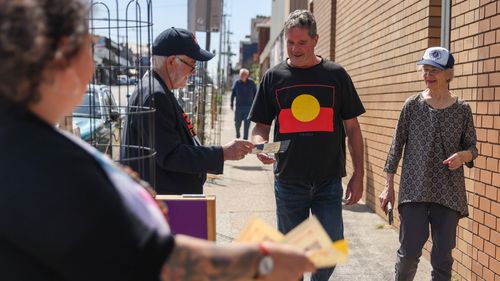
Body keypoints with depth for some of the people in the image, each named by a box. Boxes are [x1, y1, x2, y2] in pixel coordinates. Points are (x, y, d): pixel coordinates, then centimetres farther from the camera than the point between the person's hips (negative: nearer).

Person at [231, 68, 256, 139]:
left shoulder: (251, 83, -1)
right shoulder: (237, 82, -2)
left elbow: (255, 94, 6)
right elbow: (233, 94, 5)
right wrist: (232, 104, 4)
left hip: (248, 107, 0)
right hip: (239, 107, 0)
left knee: (247, 124, -1)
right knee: (237, 123, 7)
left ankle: (245, 138, 10)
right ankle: (237, 135, 33)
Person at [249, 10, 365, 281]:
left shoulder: (336, 75, 2)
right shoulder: (274, 77, 3)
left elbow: (352, 128, 5)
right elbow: (261, 126, 5)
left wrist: (358, 175, 1)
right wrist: (260, 146, -18)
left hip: (329, 180, 0)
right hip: (289, 180, 1)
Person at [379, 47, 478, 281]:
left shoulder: (462, 109, 1)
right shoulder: (412, 105, 0)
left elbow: (471, 148, 9)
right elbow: (397, 146, 2)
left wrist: (462, 155, -15)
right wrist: (388, 186, 1)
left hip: (449, 192, 1)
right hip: (414, 189, -1)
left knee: (443, 255, 6)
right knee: (409, 251, -4)